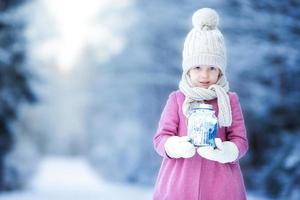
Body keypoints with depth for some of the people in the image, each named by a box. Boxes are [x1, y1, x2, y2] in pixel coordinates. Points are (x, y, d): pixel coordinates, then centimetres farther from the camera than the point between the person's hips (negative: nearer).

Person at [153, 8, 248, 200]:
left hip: (219, 184, 0)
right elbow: (161, 137, 2)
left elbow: (240, 140, 3)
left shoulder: (229, 100, 5)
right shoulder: (177, 99, 5)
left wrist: (225, 151, -20)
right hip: (180, 182, 0)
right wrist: (177, 146, -21)